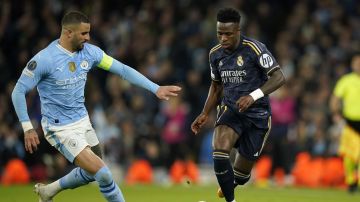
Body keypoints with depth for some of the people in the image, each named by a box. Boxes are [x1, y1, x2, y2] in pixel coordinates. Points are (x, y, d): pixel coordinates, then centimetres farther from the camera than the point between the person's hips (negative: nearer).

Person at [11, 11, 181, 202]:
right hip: (60, 128, -7)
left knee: (91, 173, 20)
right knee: (102, 173, -15)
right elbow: (18, 91, -14)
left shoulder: (89, 52, -4)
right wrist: (28, 128, -16)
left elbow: (122, 69, -1)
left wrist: (156, 89, -7)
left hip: (82, 121, 7)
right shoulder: (44, 59, -21)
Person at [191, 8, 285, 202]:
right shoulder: (215, 54, 2)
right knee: (219, 151, -28)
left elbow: (279, 77, -21)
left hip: (257, 113, -3)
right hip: (230, 110, 3)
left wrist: (253, 96, -33)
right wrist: (205, 114, 11)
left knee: (242, 173, 5)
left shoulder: (254, 48, -16)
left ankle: (228, 185, 43)